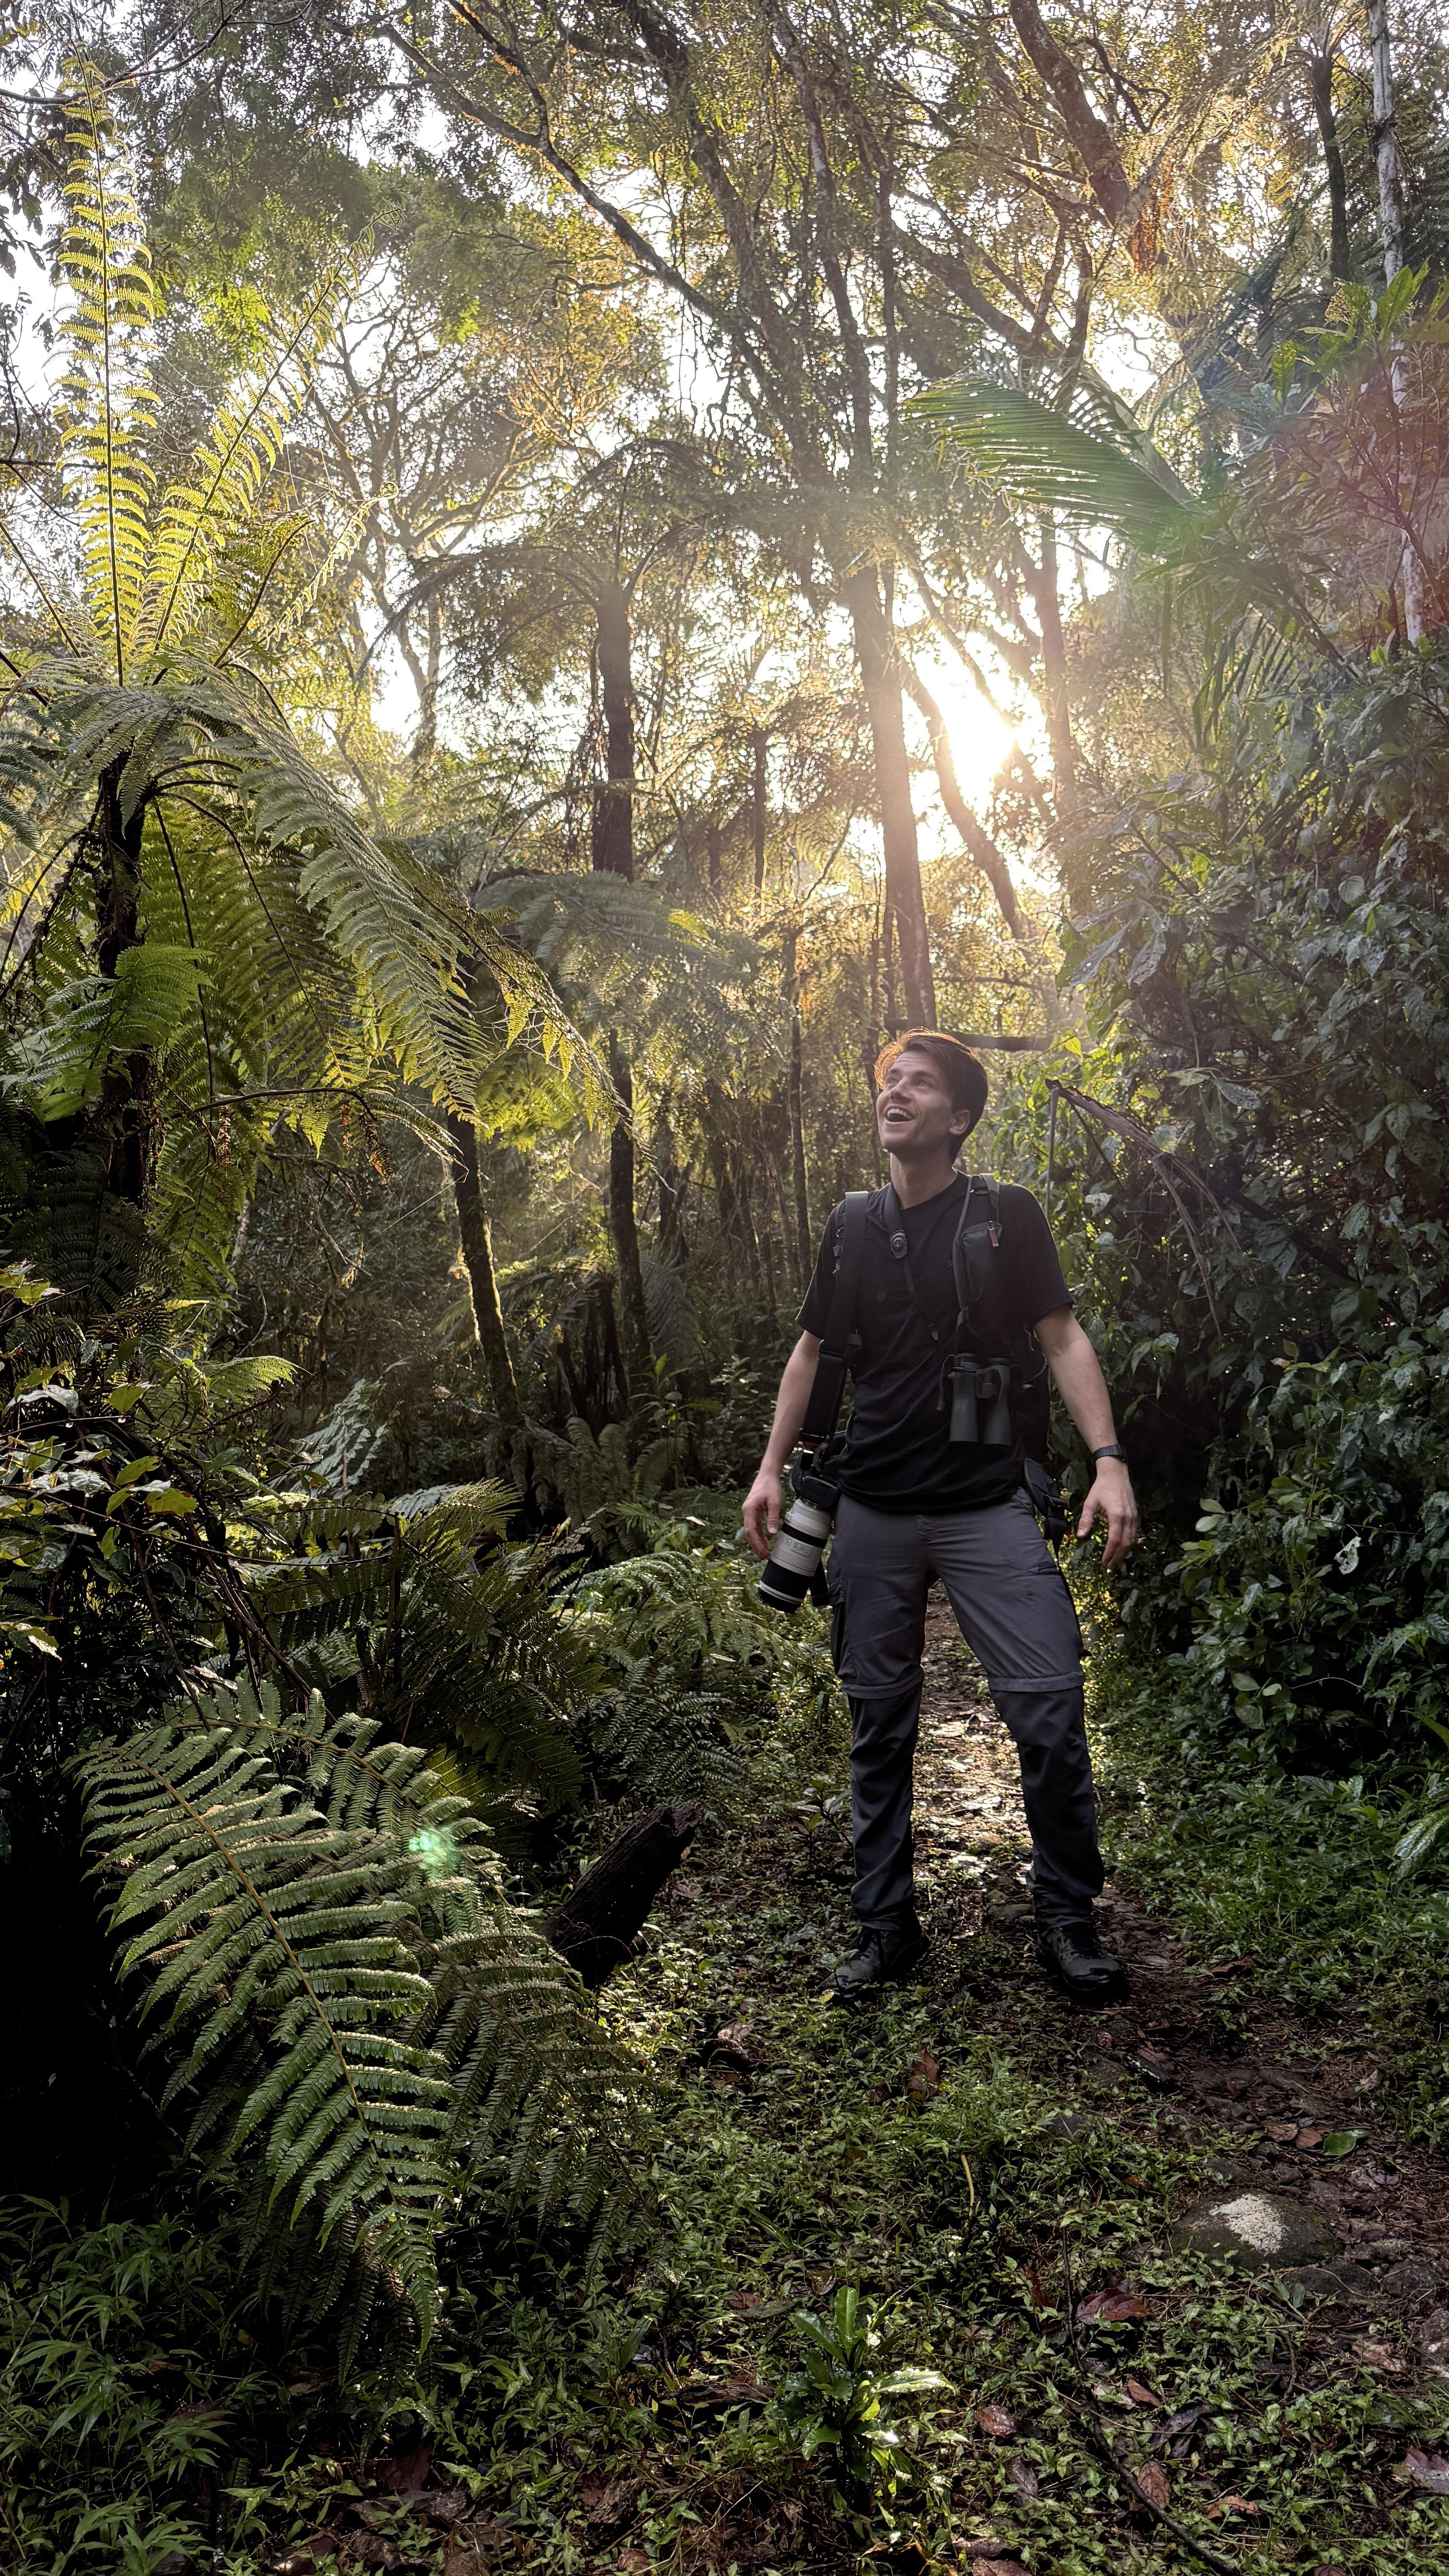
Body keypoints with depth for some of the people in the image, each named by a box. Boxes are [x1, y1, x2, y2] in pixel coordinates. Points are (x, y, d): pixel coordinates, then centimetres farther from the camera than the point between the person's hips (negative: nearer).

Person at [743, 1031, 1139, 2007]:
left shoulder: (1008, 1215, 0)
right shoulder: (854, 1227, 9)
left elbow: (1063, 1339, -1)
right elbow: (812, 1351, 17)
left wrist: (1109, 1459, -12)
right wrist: (772, 1468, 11)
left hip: (988, 1505, -3)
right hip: (873, 1515, 3)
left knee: (1050, 1709, -9)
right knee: (880, 1727, 8)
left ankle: (1068, 1919, 11)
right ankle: (888, 1928, 21)